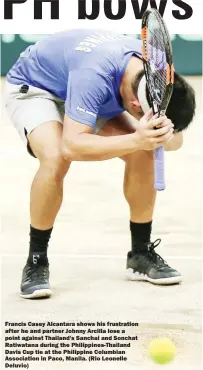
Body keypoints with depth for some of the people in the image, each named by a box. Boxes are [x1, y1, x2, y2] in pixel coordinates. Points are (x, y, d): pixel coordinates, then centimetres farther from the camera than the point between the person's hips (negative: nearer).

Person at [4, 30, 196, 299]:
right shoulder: (94, 74, -43)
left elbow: (176, 139, -15)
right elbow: (71, 145, -48)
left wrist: (163, 137, -40)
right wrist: (135, 140, -56)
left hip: (86, 97, 6)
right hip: (31, 88, -6)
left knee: (143, 154, -13)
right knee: (56, 159, -35)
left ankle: (141, 254, 4)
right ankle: (36, 262, -16)